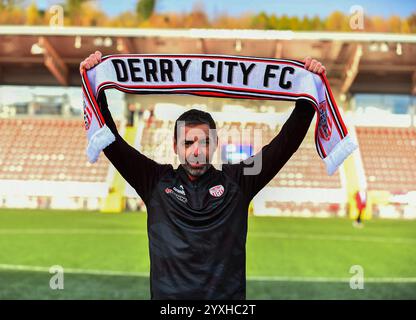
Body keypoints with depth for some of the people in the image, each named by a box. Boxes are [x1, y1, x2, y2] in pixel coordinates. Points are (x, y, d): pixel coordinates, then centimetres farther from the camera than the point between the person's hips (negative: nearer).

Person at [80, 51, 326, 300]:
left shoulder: (236, 181, 9)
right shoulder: (157, 180, 9)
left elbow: (287, 142, 6)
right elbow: (111, 141, 6)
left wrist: (308, 95, -1)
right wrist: (95, 91, -1)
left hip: (228, 295, 0)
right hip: (168, 293, 0)